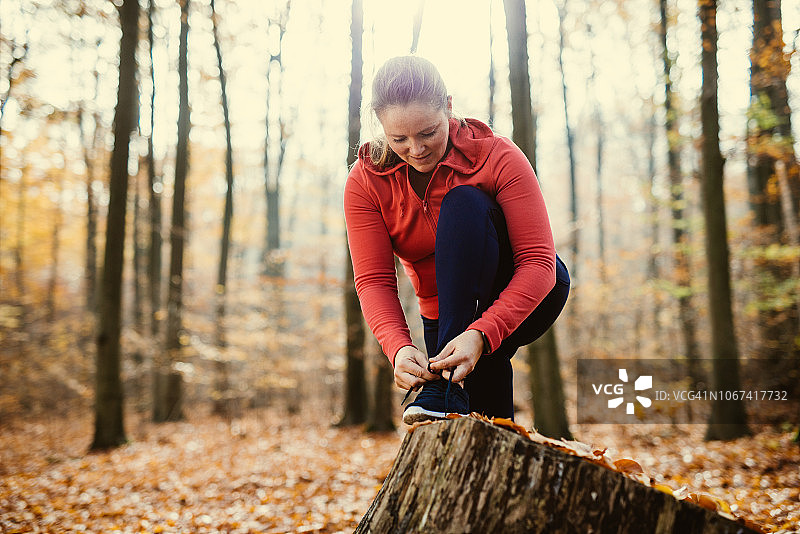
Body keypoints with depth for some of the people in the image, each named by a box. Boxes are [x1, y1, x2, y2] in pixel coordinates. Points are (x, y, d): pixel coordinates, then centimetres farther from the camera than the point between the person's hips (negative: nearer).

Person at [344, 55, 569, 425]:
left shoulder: (497, 157, -21)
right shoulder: (365, 182, -13)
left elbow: (538, 262, -27)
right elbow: (374, 280, -19)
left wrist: (481, 335, -42)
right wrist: (398, 347, -38)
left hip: (523, 300, -1)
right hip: (447, 317, 2)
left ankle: (445, 383, -34)